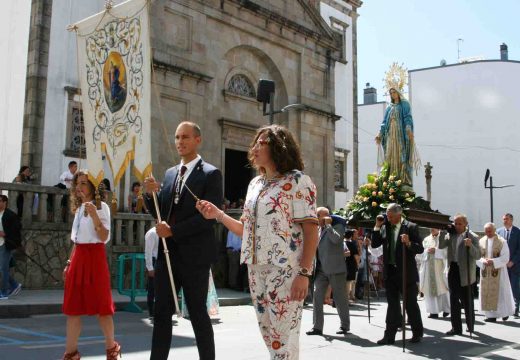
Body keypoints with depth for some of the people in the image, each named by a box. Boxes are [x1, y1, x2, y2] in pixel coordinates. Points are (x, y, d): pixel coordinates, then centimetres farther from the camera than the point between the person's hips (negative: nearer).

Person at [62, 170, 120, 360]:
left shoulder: (101, 207, -4)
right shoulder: (79, 208, 17)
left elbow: (104, 237, -14)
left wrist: (94, 216, -24)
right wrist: (70, 263, 16)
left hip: (94, 257, -7)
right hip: (78, 257, 7)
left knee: (100, 305, -1)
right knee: (73, 307, 5)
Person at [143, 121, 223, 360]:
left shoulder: (211, 174, -6)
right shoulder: (170, 173, 14)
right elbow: (159, 213, 15)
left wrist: (173, 230, -17)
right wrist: (151, 193, -5)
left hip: (194, 254, -6)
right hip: (167, 253, 6)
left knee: (197, 313, 3)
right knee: (161, 313, 8)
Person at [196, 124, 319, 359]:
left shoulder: (297, 180, -6)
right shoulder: (255, 184, 16)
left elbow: (311, 228, -11)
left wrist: (304, 273, -18)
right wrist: (218, 215, 4)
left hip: (286, 269, -7)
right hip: (257, 269, 7)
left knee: (284, 337, -6)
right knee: (269, 336, 13)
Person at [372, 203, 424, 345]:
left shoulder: (411, 227, -7)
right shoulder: (385, 227, 7)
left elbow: (420, 249, -10)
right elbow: (374, 244, 4)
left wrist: (409, 243, -28)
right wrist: (377, 227, -4)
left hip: (406, 272, -4)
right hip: (390, 271, 5)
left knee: (411, 304, 6)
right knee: (392, 304, 9)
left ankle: (417, 333, 21)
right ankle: (390, 335, 13)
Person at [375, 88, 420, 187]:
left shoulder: (404, 104, 6)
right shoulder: (389, 107, 22)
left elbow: (407, 117, -7)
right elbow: (385, 121, 18)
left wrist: (409, 130, -22)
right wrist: (380, 134, 7)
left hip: (401, 133, -5)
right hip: (391, 134, 5)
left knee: (402, 155, -11)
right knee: (391, 156, -2)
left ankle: (404, 179, -14)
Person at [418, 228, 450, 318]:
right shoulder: (426, 240, 15)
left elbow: (447, 251, -6)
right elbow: (419, 252, 9)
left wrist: (436, 251, -13)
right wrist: (427, 251, -8)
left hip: (440, 268, -3)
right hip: (428, 268, 3)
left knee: (442, 289, -2)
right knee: (430, 290, -1)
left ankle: (446, 309, 14)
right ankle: (433, 311, 3)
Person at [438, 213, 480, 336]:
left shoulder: (472, 237, -8)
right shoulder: (451, 234, 7)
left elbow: (478, 256, -14)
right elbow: (441, 246, -2)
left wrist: (470, 245, -30)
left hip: (465, 272, -5)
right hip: (453, 269, 5)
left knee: (466, 299, 6)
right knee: (454, 299, 6)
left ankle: (470, 326, 24)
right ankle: (456, 328, 11)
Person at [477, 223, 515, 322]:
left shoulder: (502, 241, -7)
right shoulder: (481, 241, 3)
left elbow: (505, 258, -10)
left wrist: (493, 261, -21)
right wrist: (483, 262, -16)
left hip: (498, 271, -3)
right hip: (486, 272, 4)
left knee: (501, 292, 3)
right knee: (487, 293, 4)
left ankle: (505, 311, 24)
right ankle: (491, 315, 10)